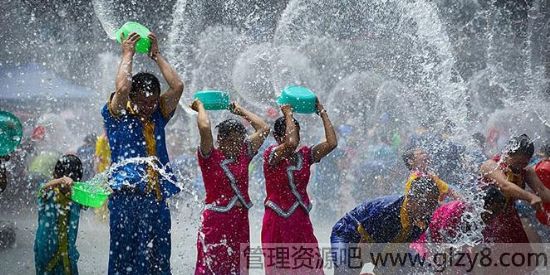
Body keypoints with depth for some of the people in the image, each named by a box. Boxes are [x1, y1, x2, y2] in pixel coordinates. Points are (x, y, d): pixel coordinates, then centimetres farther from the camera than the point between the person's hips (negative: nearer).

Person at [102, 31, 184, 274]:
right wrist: (128, 55, -2)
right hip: (126, 199, -5)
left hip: (157, 199, 5)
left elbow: (177, 87, 6)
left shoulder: (157, 117, 16)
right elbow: (122, 88, -14)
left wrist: (156, 55, 11)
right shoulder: (118, 117, 3)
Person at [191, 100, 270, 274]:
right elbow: (205, 128, -21)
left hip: (240, 221, 6)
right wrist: (200, 107, -5)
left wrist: (240, 111, 17)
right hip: (215, 221, -6)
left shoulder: (243, 155, 10)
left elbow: (264, 129, 11)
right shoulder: (210, 157, -6)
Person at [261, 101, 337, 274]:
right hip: (278, 221, -5)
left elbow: (332, 143, -5)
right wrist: (288, 114, -19)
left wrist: (322, 113, -2)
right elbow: (290, 144, -30)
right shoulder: (271, 155, -10)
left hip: (302, 221, 5)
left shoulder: (305, 156, 6)